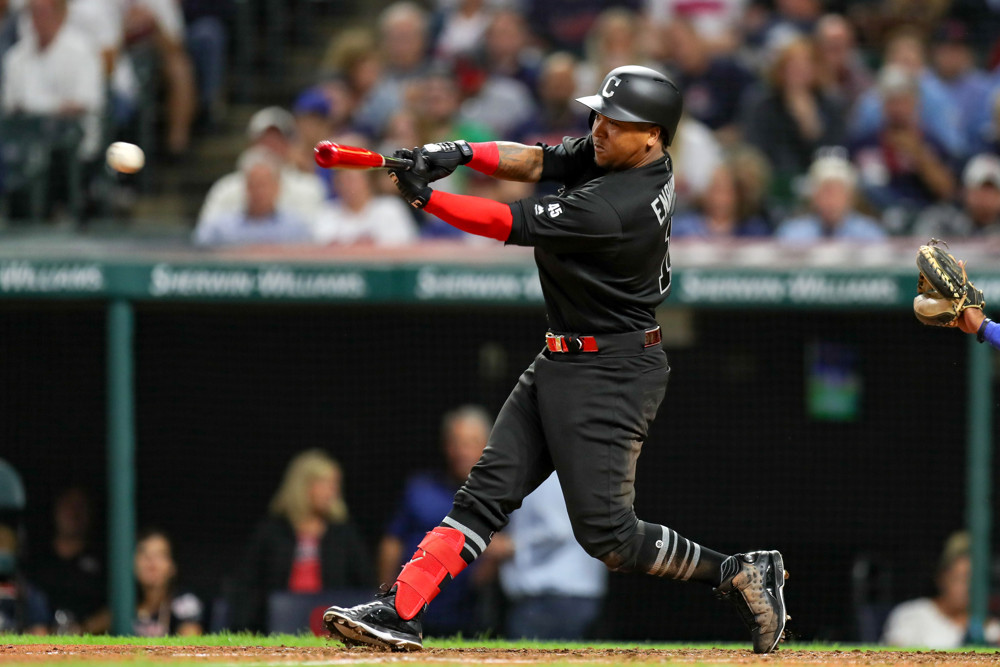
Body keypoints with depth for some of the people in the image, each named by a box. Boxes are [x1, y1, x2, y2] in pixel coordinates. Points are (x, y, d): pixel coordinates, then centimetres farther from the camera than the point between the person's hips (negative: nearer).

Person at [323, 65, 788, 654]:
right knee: (486, 493, 2)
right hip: (561, 362, 10)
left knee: (604, 531, -9)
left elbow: (510, 225, -21)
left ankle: (741, 575, 5)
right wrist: (462, 153, -14)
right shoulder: (611, 155, 1)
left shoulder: (614, 208, -26)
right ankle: (400, 611, -2)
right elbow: (535, 162, 3)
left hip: (611, 376, -10)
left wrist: (424, 196, -17)